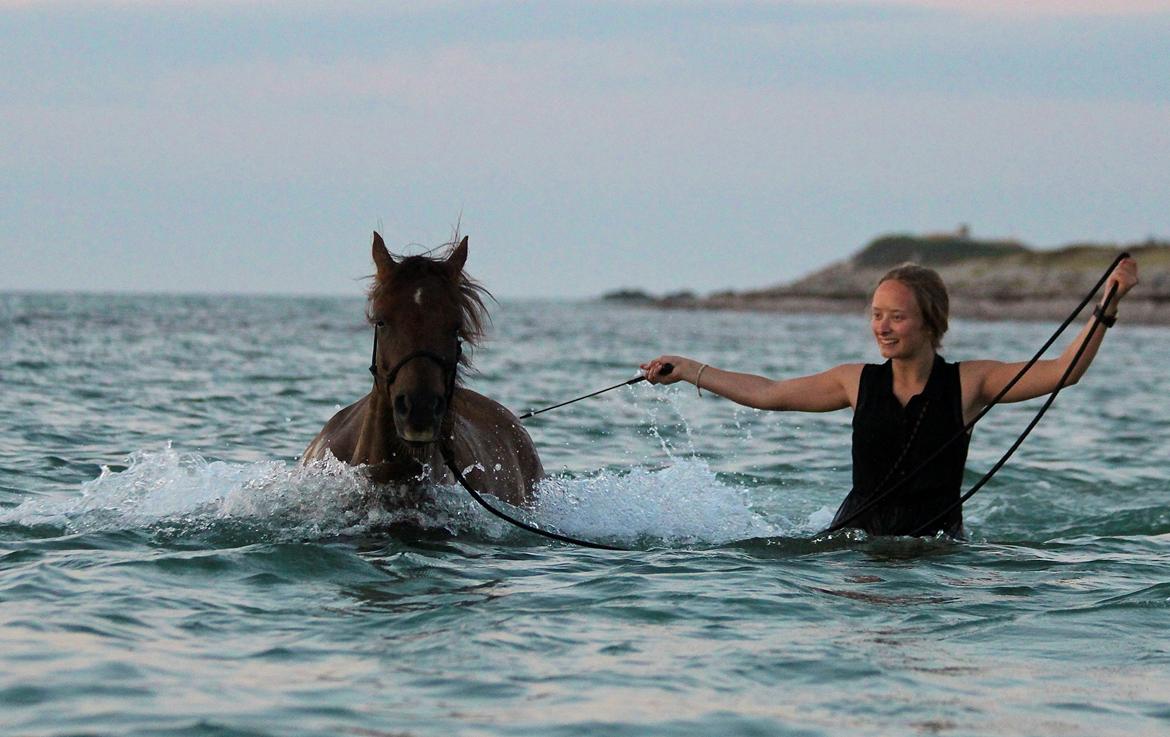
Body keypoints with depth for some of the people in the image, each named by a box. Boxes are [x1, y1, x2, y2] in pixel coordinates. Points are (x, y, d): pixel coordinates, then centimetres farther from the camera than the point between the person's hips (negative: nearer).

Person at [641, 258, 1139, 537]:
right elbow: (767, 394, 19)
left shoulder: (967, 383, 0)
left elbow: (1061, 372, -4)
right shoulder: (859, 382, 8)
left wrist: (1106, 307, -14)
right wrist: (688, 370, 19)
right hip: (856, 533, 1)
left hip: (936, 543, -1)